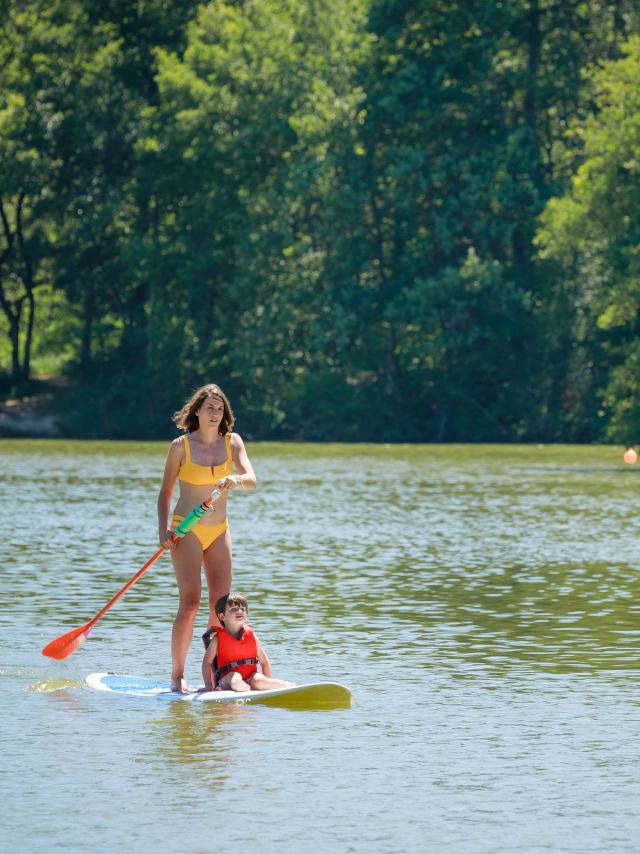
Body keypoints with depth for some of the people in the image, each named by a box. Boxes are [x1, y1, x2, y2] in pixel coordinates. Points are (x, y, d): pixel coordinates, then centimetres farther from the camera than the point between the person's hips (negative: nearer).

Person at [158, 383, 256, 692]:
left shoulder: (232, 442, 3)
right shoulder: (181, 446, -5)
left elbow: (251, 480, -10)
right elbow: (165, 491, 2)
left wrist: (235, 479, -32)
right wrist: (163, 528, -10)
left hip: (219, 531, 4)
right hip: (187, 530, -4)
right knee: (190, 603, -14)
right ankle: (177, 675, -7)